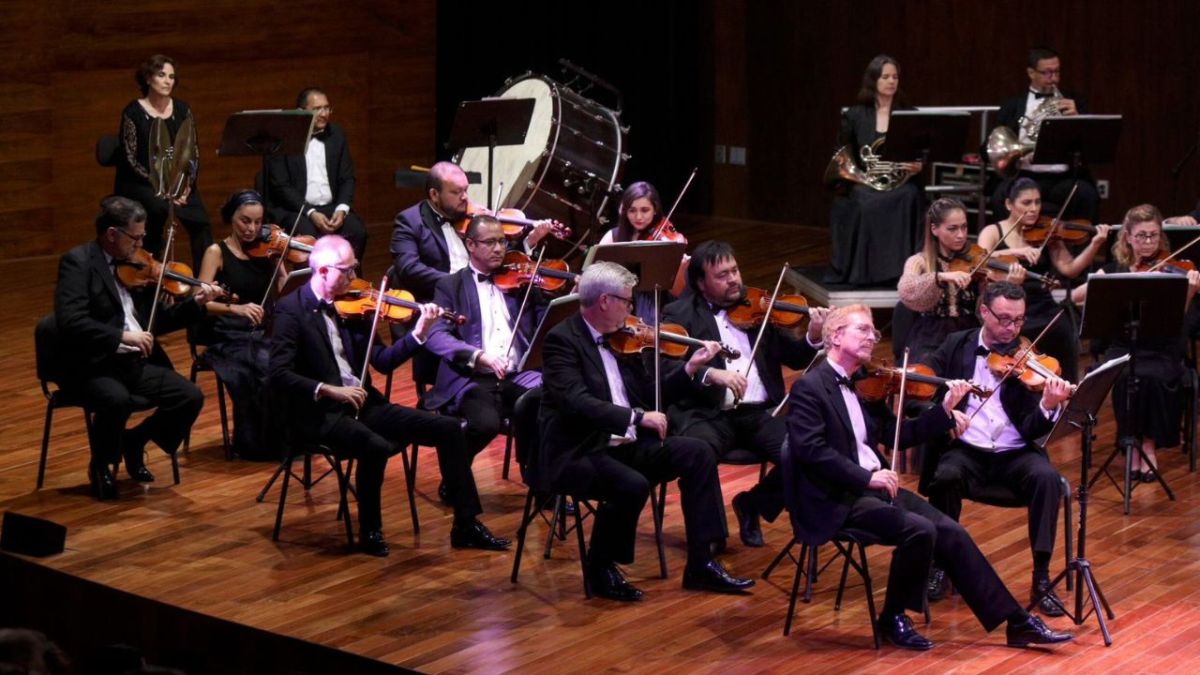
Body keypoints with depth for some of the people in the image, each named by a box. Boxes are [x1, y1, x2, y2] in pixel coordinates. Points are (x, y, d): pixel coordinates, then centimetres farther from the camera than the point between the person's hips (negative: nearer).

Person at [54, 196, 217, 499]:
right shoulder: (77, 261, -9)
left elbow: (156, 320, 18)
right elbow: (71, 322, -22)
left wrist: (195, 304, 4)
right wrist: (121, 336, -29)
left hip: (137, 362, 6)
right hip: (93, 365, -6)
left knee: (191, 397, -12)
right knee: (117, 400, -36)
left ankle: (134, 441, 15)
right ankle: (100, 464, -5)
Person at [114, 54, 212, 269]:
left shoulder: (182, 110, 7)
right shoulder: (134, 112, -5)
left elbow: (194, 153, 7)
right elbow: (130, 159, -9)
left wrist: (186, 184, -11)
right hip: (140, 184, -3)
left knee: (200, 222, -23)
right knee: (159, 207, -36)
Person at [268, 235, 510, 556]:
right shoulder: (291, 309, -8)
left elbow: (382, 361, 8)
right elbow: (279, 374, -18)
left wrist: (419, 333, -5)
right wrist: (329, 390, -27)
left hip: (362, 404, 7)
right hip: (321, 413, -7)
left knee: (448, 428, -4)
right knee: (376, 447, -36)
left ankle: (466, 526, 4)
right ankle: (370, 531, -11)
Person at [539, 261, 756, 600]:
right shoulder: (562, 340, -13)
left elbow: (649, 394, 17)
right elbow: (576, 401, -27)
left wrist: (690, 368, 5)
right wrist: (637, 417, -29)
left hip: (626, 445, 8)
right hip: (578, 454, -8)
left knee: (696, 453, -9)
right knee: (633, 485, -33)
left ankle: (700, 564, -5)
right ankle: (601, 569, -8)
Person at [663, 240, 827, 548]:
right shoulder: (680, 313, 6)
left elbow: (795, 359, 15)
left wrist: (814, 337, -7)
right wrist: (711, 373, -26)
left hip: (759, 413, 3)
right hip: (708, 414, -3)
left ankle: (753, 504, 8)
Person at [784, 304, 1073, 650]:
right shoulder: (809, 388, -9)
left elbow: (897, 434, 14)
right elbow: (811, 450, -20)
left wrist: (945, 410, 1)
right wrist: (866, 477, -25)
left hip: (874, 487, 8)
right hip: (839, 499, -8)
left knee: (950, 532, -6)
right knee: (919, 530, -26)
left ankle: (1018, 622, -4)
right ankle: (892, 619, -5)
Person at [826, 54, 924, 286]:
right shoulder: (854, 115, 8)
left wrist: (918, 167, -15)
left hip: (897, 182, 1)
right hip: (863, 182, -1)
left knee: (909, 196, -35)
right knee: (865, 203, -36)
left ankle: (898, 266, -31)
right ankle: (862, 269, -22)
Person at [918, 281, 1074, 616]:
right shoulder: (956, 346, 8)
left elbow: (1032, 429, -6)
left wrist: (1048, 406, -29)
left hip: (1015, 454, 0)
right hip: (966, 450, 0)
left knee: (1047, 478, -30)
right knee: (946, 475, -33)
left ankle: (1041, 577, -21)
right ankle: (940, 564, -11)